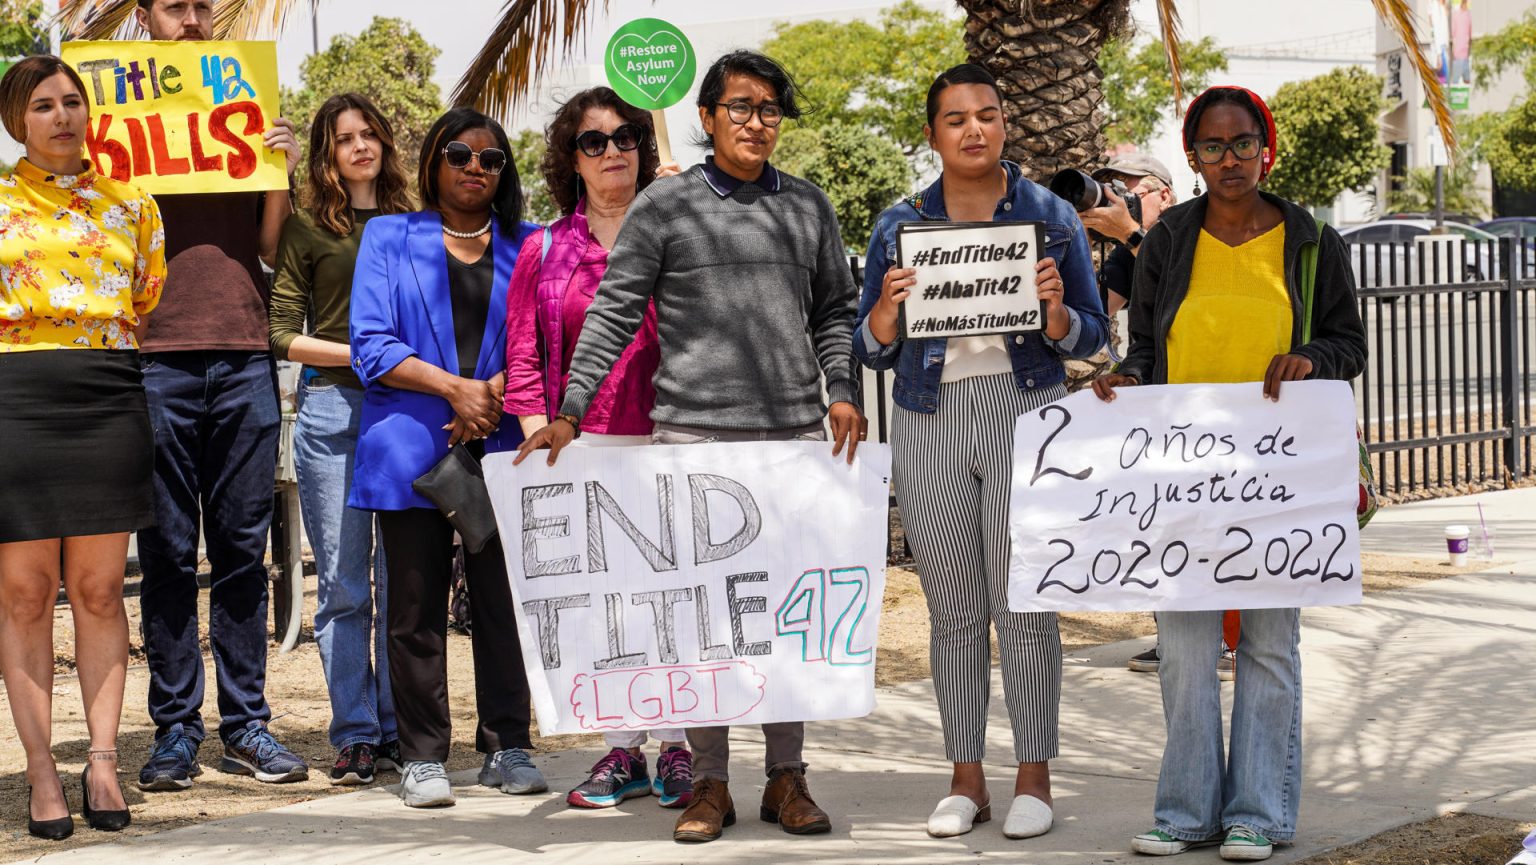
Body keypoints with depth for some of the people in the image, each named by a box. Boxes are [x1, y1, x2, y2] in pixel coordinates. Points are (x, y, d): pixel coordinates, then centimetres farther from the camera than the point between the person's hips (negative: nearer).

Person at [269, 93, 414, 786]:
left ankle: (397, 730, 8)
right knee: (343, 585, -1)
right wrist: (359, 352, -8)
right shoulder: (307, 230, 7)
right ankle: (354, 735, 5)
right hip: (331, 408, -2)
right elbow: (282, 335, 3)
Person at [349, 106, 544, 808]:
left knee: (504, 598, 0)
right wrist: (456, 388, -11)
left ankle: (507, 748, 10)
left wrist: (493, 393, -10)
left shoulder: (526, 245, 14)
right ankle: (422, 756, 8)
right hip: (412, 448, -1)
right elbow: (372, 346, 0)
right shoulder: (389, 238, 10)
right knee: (416, 606, 1)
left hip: (500, 449, 1)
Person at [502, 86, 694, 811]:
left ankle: (676, 747, 9)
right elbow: (524, 357, 9)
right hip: (587, 445, 2)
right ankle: (623, 751, 12)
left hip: (668, 438, -2)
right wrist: (541, 442, -2)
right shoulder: (545, 249, 10)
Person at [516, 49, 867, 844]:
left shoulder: (807, 206, 11)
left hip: (796, 432, 3)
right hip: (694, 431, -2)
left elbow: (833, 310, 16)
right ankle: (708, 783, 9)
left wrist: (842, 391, 1)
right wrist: (569, 411, -8)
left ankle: (786, 777, 14)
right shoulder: (664, 205, 2)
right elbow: (613, 312, -1)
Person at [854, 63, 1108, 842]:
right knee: (954, 610, 5)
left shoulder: (1049, 215, 5)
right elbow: (871, 349, 10)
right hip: (930, 420, 2)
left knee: (1025, 604, -4)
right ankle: (966, 781, 13)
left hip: (1026, 411, -2)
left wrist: (1056, 312, -16)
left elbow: (1092, 336, 6)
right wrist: (888, 310, -11)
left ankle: (1034, 780, 6)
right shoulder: (899, 225, 9)